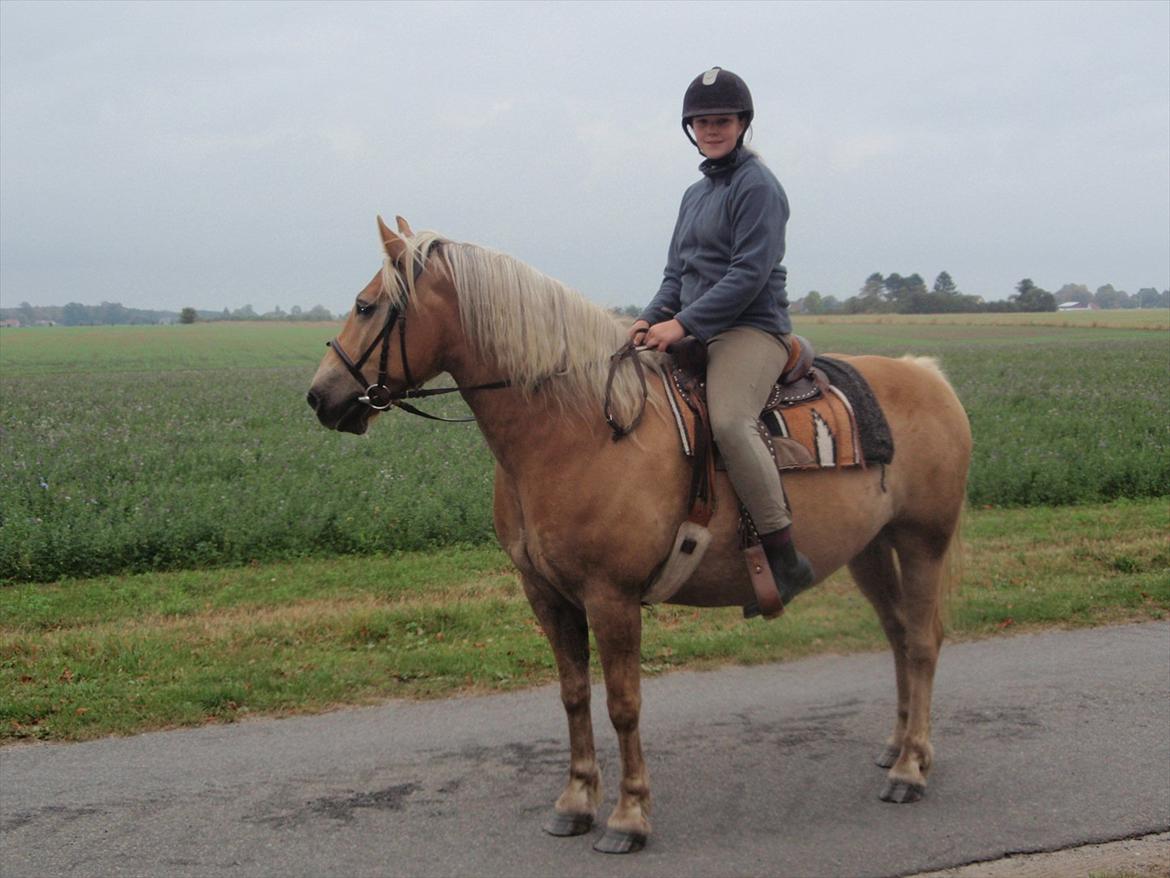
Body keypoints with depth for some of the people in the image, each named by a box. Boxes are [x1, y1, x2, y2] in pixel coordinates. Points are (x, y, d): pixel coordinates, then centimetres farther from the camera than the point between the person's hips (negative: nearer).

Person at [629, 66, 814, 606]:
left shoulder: (757, 187, -6)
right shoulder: (696, 193, 21)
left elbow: (749, 274, -16)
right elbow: (677, 271, 21)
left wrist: (682, 324, -20)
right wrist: (652, 318, 1)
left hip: (753, 330, -10)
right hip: (695, 336, 10)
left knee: (730, 422, -33)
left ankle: (785, 559, -29)